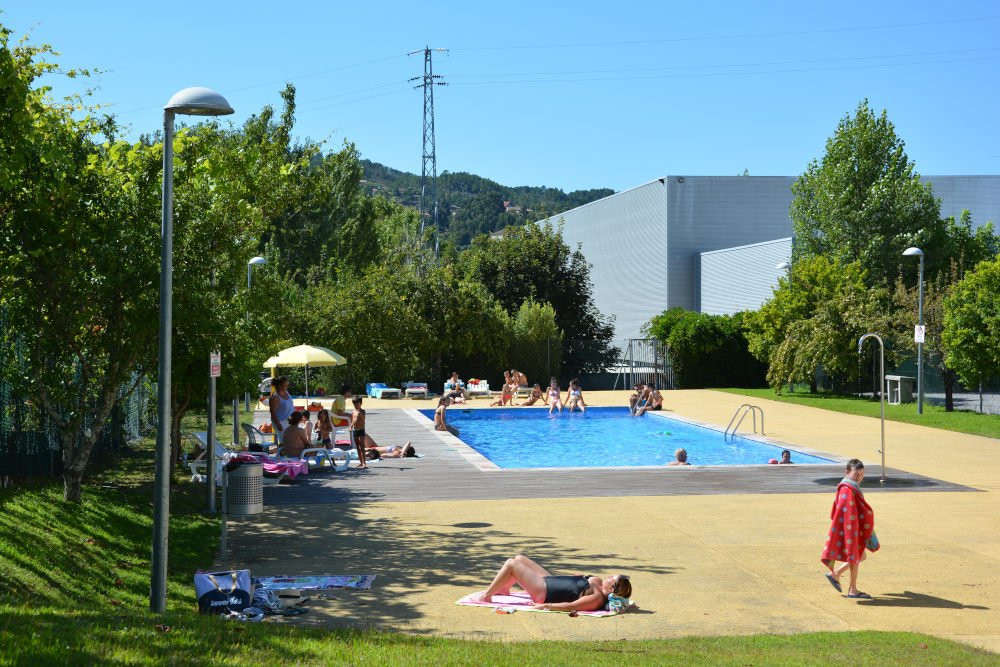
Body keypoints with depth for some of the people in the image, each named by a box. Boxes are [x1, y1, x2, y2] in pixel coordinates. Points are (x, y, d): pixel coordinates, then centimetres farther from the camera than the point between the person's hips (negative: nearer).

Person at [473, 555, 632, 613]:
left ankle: (486, 596, 10)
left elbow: (571, 606, -32)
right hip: (550, 580, 9)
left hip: (544, 592, -9)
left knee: (511, 564, -8)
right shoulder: (598, 582, -3)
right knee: (519, 558, 18)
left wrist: (544, 606, -30)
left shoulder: (597, 598, -29)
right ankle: (503, 590, 37)